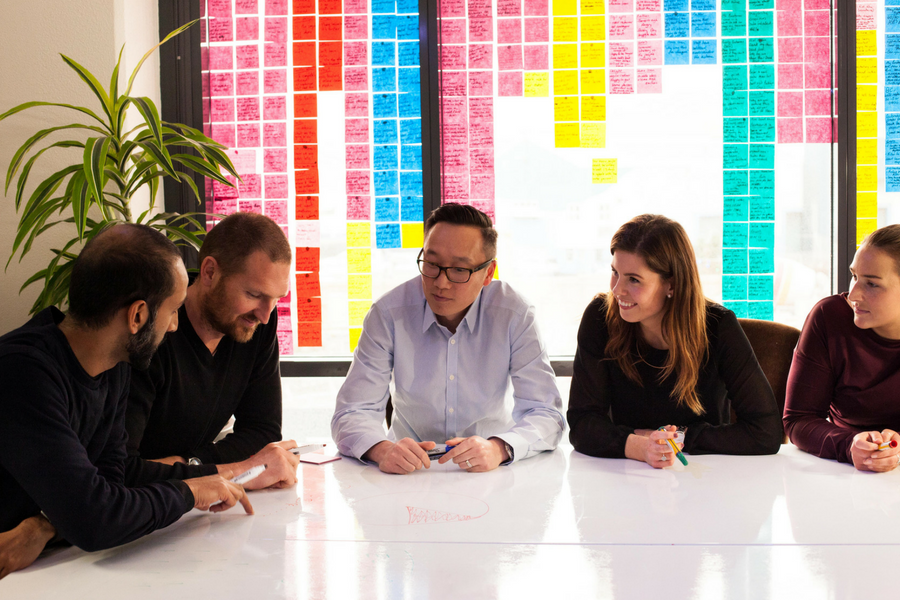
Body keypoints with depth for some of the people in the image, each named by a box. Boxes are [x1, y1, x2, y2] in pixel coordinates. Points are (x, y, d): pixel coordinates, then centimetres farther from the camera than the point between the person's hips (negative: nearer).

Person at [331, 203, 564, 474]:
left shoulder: (515, 316, -10)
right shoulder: (388, 314, -10)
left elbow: (545, 414, -12)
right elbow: (352, 412, -10)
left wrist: (500, 448, -33)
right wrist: (382, 450, -33)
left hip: (489, 476, 0)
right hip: (409, 470, 0)